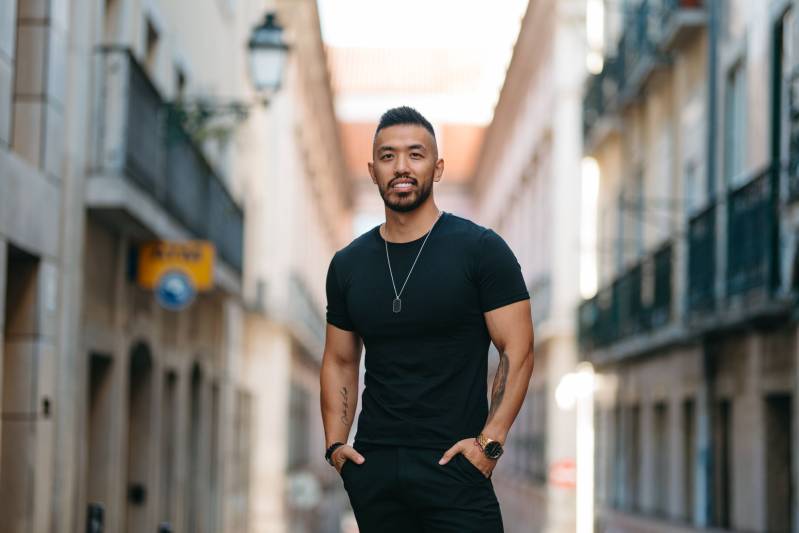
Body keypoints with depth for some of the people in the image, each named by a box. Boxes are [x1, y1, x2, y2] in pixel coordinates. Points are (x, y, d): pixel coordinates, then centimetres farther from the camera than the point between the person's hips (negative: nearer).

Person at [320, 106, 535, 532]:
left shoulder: (481, 250, -4)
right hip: (374, 469, 4)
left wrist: (490, 442, -14)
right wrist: (335, 444, 6)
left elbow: (517, 351, -6)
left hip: (453, 464, -4)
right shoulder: (348, 264, 9)